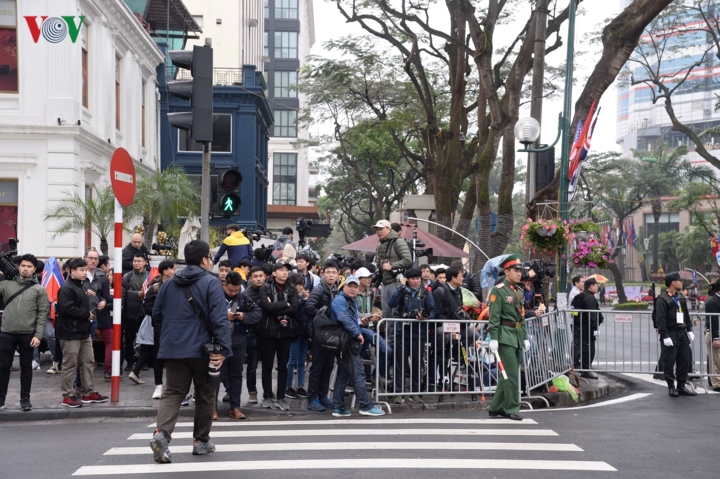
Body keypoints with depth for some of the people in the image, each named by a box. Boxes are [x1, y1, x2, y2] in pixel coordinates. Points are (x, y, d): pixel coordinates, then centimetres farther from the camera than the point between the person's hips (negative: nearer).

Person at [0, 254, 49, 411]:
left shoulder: (39, 289, 3)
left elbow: (43, 314, -1)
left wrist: (38, 335, -9)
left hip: (28, 334, -1)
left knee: (26, 367, 8)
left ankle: (25, 399, 17)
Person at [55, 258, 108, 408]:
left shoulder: (80, 287, 17)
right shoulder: (66, 288, -15)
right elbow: (66, 308, -24)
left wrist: (90, 314, 6)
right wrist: (86, 314, -16)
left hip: (83, 332, 10)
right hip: (70, 333, -10)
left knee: (87, 363, 12)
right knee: (70, 365, -2)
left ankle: (88, 393, 19)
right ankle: (68, 395, 5)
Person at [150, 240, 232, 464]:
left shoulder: (169, 283, 9)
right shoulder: (211, 282, -7)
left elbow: (156, 314, 14)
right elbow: (220, 318, -16)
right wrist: (224, 348, -17)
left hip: (173, 348, 4)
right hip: (201, 348, -4)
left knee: (173, 393, 4)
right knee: (205, 395, 13)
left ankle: (161, 433, -20)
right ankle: (201, 441, 21)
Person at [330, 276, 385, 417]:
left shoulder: (352, 302, 20)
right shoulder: (340, 300, -12)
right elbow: (344, 318, -25)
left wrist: (359, 323, 8)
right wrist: (357, 333, -20)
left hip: (350, 342, 10)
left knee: (343, 375, 11)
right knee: (357, 374, -7)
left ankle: (338, 407, 14)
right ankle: (366, 406, -4)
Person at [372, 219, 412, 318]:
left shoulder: (397, 241, -8)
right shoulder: (380, 245, 19)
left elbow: (408, 260, -18)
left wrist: (391, 266, -17)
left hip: (396, 281, -9)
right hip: (385, 283, 9)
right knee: (385, 313, 10)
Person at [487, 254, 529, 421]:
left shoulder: (519, 291, 16)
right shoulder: (498, 291, -8)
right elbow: (494, 317, -13)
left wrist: (525, 338, 16)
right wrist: (493, 338, -18)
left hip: (518, 337, 8)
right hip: (505, 337, -8)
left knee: (506, 375, 11)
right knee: (512, 374, -7)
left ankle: (496, 408, 18)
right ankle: (512, 409, 0)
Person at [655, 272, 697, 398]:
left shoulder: (681, 298, 14)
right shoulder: (662, 299, -11)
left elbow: (686, 315, 21)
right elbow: (660, 319, -15)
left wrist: (689, 330, 13)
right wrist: (665, 336, -19)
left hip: (682, 334, 7)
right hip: (670, 335, -7)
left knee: (684, 361, 8)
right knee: (669, 363, -3)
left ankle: (681, 387, 17)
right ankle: (671, 387, 8)